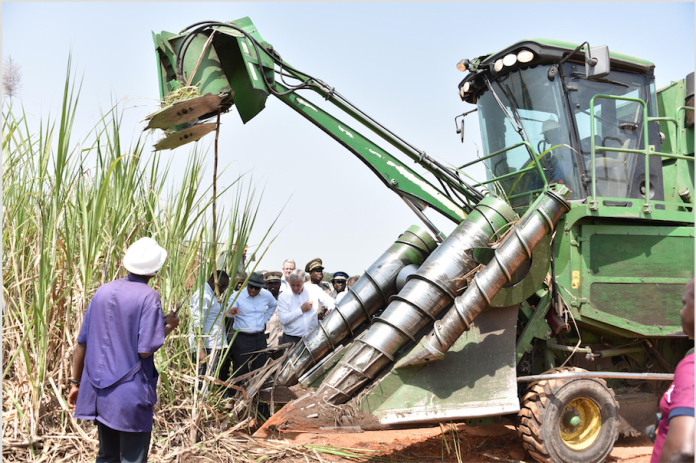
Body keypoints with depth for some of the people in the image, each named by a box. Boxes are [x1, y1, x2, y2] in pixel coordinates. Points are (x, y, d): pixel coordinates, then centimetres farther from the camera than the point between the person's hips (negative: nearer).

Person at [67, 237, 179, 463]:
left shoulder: (103, 291, 5)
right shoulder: (148, 296, -13)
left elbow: (82, 343, 7)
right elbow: (145, 350, -17)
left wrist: (76, 382, 16)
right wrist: (168, 326, -1)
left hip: (99, 392, 6)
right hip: (131, 394, -6)